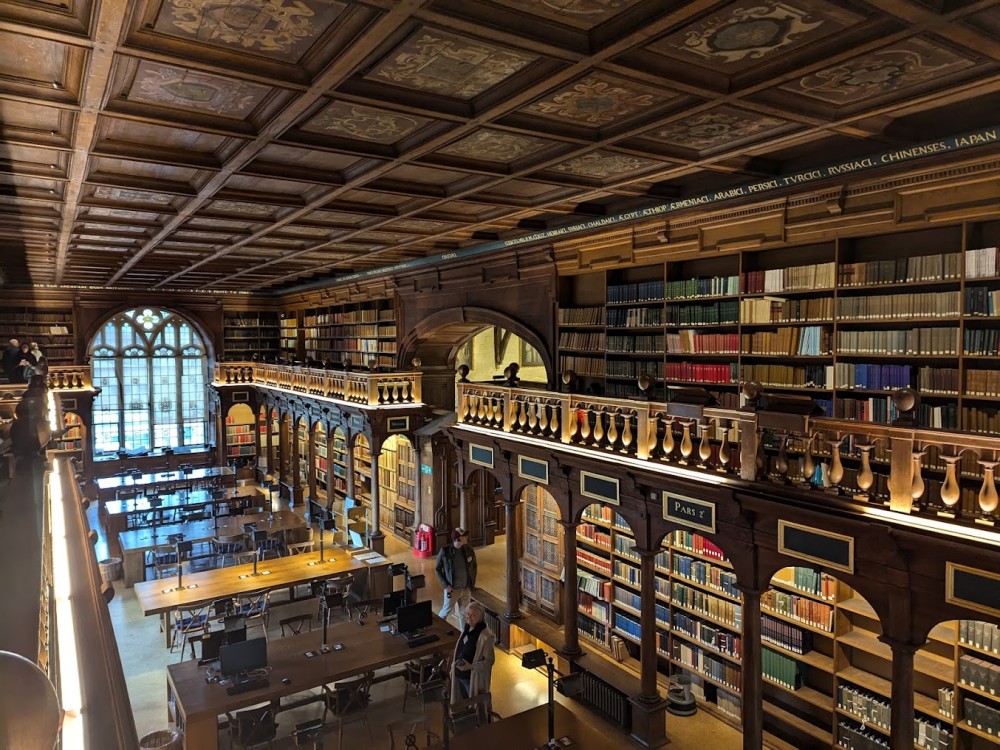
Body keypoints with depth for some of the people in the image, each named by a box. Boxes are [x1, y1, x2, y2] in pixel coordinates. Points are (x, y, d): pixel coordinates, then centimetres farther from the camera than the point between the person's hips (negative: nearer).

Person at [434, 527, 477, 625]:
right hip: (452, 589, -3)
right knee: (446, 611, 16)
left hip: (466, 589, 3)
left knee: (464, 613, 15)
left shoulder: (469, 550, -7)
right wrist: (445, 585, -13)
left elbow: (474, 567, 8)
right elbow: (437, 569, -7)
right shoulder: (445, 552, -18)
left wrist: (472, 584, 3)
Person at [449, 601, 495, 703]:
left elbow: (489, 660, -20)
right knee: (464, 702, 24)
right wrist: (454, 665, 10)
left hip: (474, 678, -7)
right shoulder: (466, 628, -1)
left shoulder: (486, 636, -25)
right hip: (460, 675, 7)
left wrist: (471, 666, -27)